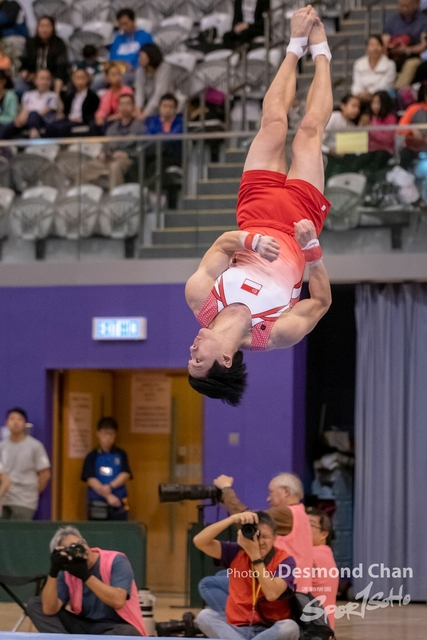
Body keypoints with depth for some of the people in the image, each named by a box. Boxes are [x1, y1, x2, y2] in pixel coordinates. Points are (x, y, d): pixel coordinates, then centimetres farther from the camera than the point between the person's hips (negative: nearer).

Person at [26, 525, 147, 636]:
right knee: (34, 605, -7)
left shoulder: (116, 561, -13)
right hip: (85, 627, 4)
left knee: (125, 633, -42)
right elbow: (49, 610, -16)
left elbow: (118, 601, -29)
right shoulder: (67, 572, -3)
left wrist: (86, 575, -31)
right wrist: (53, 572, -26)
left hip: (119, 628, -4)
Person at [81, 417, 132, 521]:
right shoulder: (92, 457, 3)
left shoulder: (121, 455, 9)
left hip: (118, 504, 1)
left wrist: (110, 486, -18)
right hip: (97, 504, -1)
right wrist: (108, 496, -16)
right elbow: (90, 479, -6)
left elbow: (126, 474, -1)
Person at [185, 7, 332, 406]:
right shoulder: (274, 335, -33)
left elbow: (221, 244, -25)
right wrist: (313, 249, -34)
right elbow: (322, 302, -21)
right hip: (299, 212, -2)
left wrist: (249, 240, -46)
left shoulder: (200, 302, -30)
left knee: (275, 122, 9)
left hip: (257, 214, 2)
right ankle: (319, 51, 36)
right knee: (309, 130, 6)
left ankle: (298, 46, 40)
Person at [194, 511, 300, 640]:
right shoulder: (236, 553, 3)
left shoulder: (284, 560, -4)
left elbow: (272, 594, -20)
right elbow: (199, 541, -8)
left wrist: (256, 555, -19)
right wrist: (232, 519, -17)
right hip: (237, 629, 2)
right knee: (205, 615, -25)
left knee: (290, 627, -34)